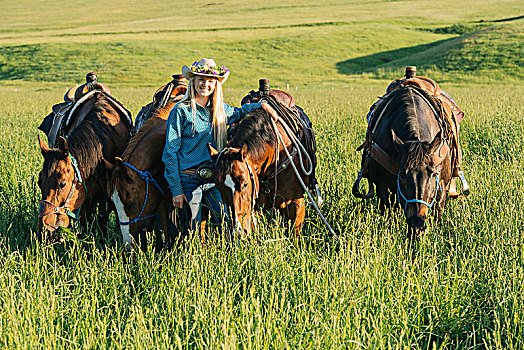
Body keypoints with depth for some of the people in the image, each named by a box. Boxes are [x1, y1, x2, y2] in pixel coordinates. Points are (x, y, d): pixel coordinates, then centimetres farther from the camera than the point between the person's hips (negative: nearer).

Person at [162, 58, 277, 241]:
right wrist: (176, 190, -11)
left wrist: (261, 105, 16)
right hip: (188, 180, -4)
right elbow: (170, 152, -7)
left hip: (213, 179, 4)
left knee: (228, 226, -3)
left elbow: (237, 113, 34)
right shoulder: (181, 111, -7)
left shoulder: (220, 110, 9)